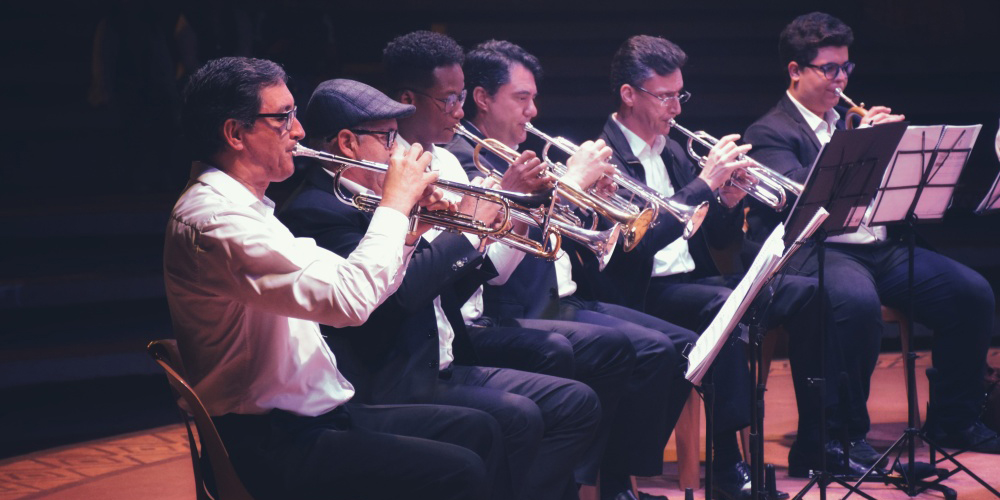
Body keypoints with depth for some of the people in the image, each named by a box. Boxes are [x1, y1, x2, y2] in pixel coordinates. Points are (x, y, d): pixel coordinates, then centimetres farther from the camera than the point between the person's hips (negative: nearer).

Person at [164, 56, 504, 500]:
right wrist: (395, 203, -14)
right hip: (270, 446, -10)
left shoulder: (245, 208, 15)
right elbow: (349, 300, -28)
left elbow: (343, 287, 17)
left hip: (315, 413, 10)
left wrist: (408, 226, 4)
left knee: (478, 431, 9)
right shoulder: (214, 217, -21)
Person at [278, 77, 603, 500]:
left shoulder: (377, 202, 17)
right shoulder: (317, 212, -13)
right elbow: (397, 291, -26)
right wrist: (465, 232, -13)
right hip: (387, 386, -10)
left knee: (577, 403, 1)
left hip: (441, 367, 10)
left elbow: (440, 295, 22)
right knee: (517, 416, -29)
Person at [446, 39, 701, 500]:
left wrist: (590, 189, 2)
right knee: (651, 351, -23)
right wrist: (572, 180, -16)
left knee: (684, 347, 6)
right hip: (525, 315, -10)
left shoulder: (518, 154, 20)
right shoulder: (464, 157, -11)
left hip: (563, 300, 10)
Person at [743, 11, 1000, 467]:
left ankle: (953, 420, 3)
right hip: (814, 249, -7)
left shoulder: (848, 120, 24)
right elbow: (800, 193, -18)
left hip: (879, 246, 7)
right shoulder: (770, 133, 1)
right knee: (858, 302, -38)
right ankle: (844, 433, -22)